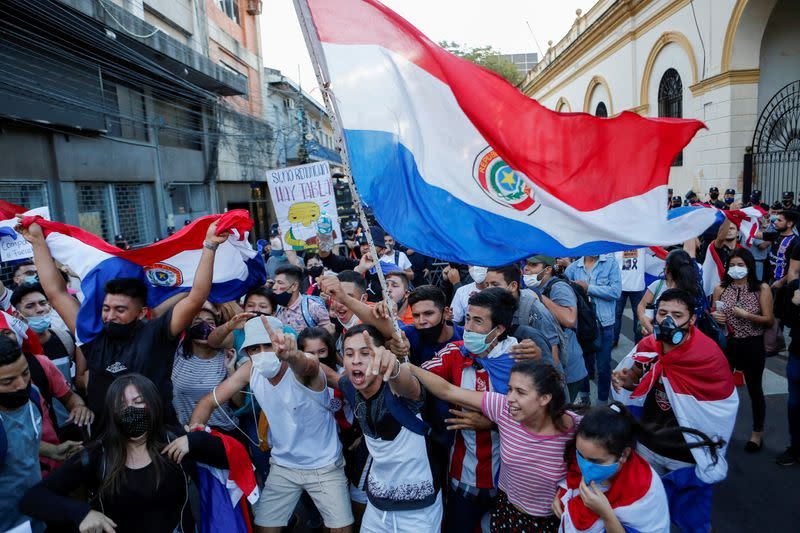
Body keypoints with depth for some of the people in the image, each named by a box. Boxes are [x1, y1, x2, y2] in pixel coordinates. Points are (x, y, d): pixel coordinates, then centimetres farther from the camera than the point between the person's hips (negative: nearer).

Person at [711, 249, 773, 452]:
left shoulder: (762, 288, -5)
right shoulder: (720, 289, 1)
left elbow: (769, 320, -7)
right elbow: (713, 315, 10)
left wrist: (746, 315, -21)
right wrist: (714, 317, -11)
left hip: (752, 345, -2)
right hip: (726, 343, 2)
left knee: (754, 389, 12)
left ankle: (757, 433, 29)